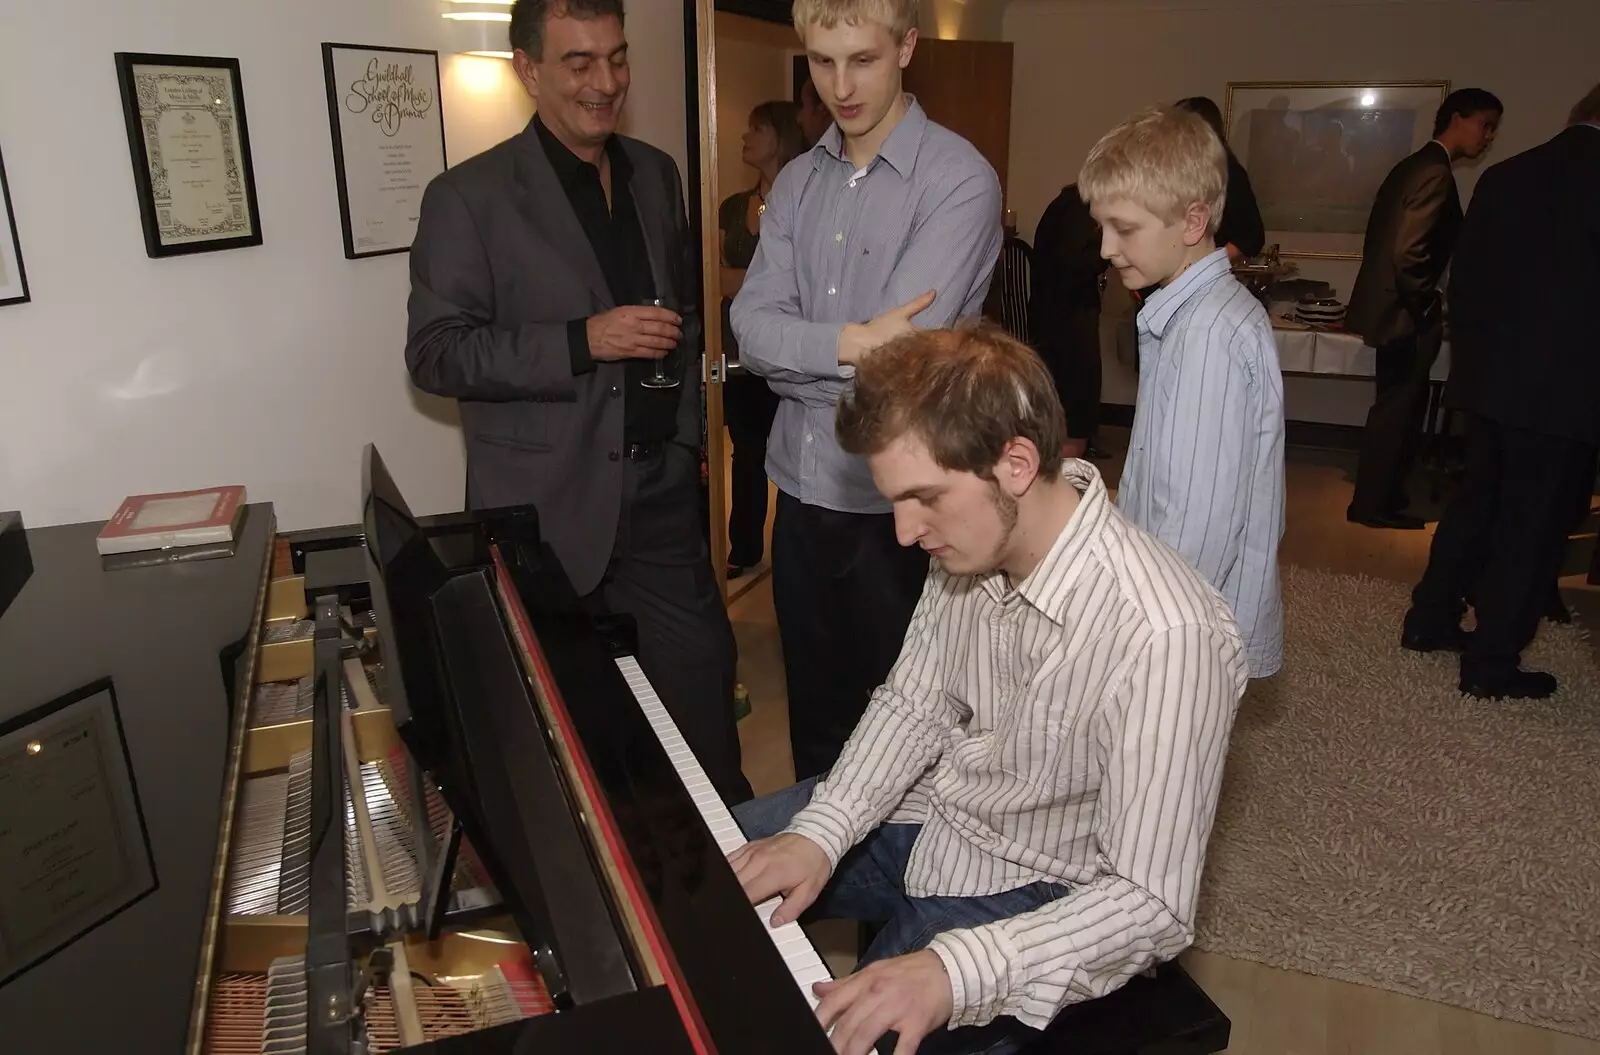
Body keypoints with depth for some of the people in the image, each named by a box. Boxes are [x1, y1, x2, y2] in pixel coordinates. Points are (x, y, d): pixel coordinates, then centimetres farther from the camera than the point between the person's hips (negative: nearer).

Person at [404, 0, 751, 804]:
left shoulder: (656, 174, 10)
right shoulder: (468, 197, -8)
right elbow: (434, 353, -11)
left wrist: (685, 430, 13)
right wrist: (582, 341, -21)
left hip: (661, 495, 5)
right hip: (546, 511, -4)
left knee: (702, 691, 11)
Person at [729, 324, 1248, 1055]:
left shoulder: (1164, 640, -33)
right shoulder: (972, 539, -12)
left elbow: (1154, 906, -28)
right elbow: (912, 705, 0)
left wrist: (951, 972, -39)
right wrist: (819, 833, -14)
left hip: (1026, 892, -6)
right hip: (929, 808, 7)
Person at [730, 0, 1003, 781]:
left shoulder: (958, 179, -11)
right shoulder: (796, 183, 8)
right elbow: (752, 332, -4)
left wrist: (799, 350, -9)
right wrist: (853, 341, -18)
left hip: (895, 503, -5)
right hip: (802, 490, 5)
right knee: (814, 714, 20)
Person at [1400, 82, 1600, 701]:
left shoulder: (1503, 177, 3)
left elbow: (1462, 278, 8)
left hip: (1489, 377, 6)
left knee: (1476, 502, 20)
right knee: (1533, 523, 3)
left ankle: (1430, 620, 29)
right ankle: (1491, 663, 10)